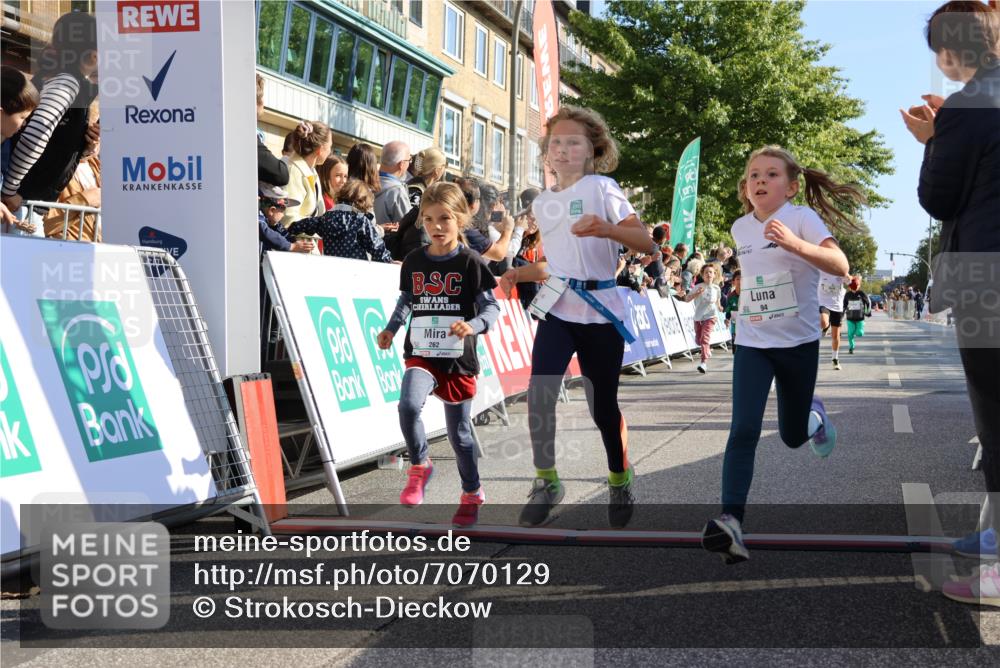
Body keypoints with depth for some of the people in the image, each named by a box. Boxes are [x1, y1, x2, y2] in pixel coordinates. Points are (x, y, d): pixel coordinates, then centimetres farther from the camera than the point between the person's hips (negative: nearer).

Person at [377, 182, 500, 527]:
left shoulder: (470, 263, -6)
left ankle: (472, 493, 31)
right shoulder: (413, 261, 4)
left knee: (459, 432, 10)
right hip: (421, 354, 2)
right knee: (408, 404, -28)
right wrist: (391, 329, 3)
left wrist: (473, 325, -25)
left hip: (459, 359, -2)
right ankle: (419, 467, -5)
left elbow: (491, 307, -6)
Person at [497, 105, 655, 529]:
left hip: (601, 311, -4)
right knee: (539, 395, -15)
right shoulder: (541, 203, 12)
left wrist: (606, 230, -31)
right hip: (556, 308, 4)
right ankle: (546, 482, 1)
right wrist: (520, 273, 5)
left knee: (603, 406, 4)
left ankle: (620, 482, 29)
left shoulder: (601, 188, -5)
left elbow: (646, 244, -14)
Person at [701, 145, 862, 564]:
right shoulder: (740, 228, 5)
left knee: (793, 437, 12)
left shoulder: (802, 217, -11)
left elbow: (840, 266, -26)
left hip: (799, 342, -2)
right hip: (752, 344, 2)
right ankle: (731, 523, -25)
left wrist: (795, 244, -39)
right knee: (744, 430, -18)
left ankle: (814, 415, 49)